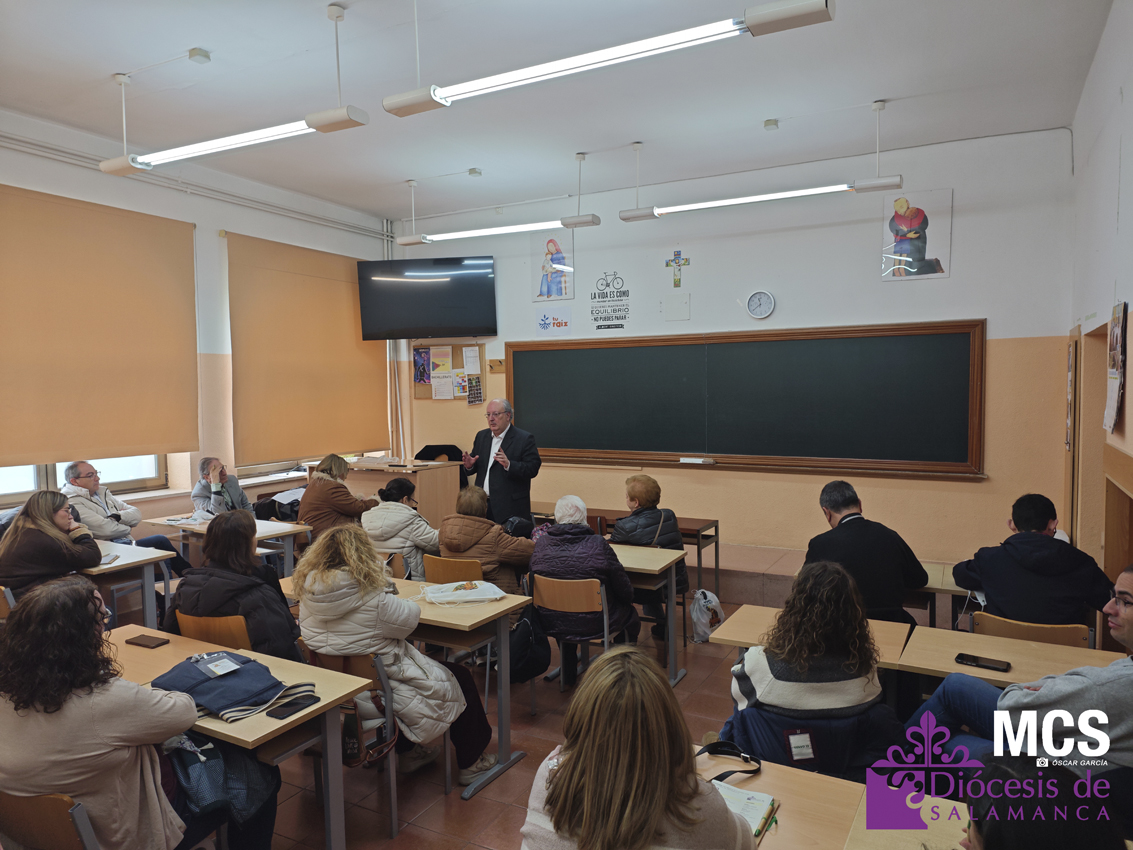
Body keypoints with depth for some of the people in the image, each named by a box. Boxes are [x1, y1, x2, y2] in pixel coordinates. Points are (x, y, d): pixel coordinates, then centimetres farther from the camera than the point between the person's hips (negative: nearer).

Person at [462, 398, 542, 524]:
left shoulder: (524, 439, -5)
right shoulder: (481, 436, 14)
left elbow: (533, 469, -12)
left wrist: (508, 465, -26)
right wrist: (470, 465, -3)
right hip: (482, 504, 5)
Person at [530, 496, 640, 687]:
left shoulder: (541, 544, -11)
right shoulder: (598, 544, -19)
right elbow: (625, 591, -10)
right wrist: (628, 598, 13)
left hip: (552, 624, 3)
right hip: (594, 624, -3)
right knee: (630, 614, 26)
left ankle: (568, 675, 48)